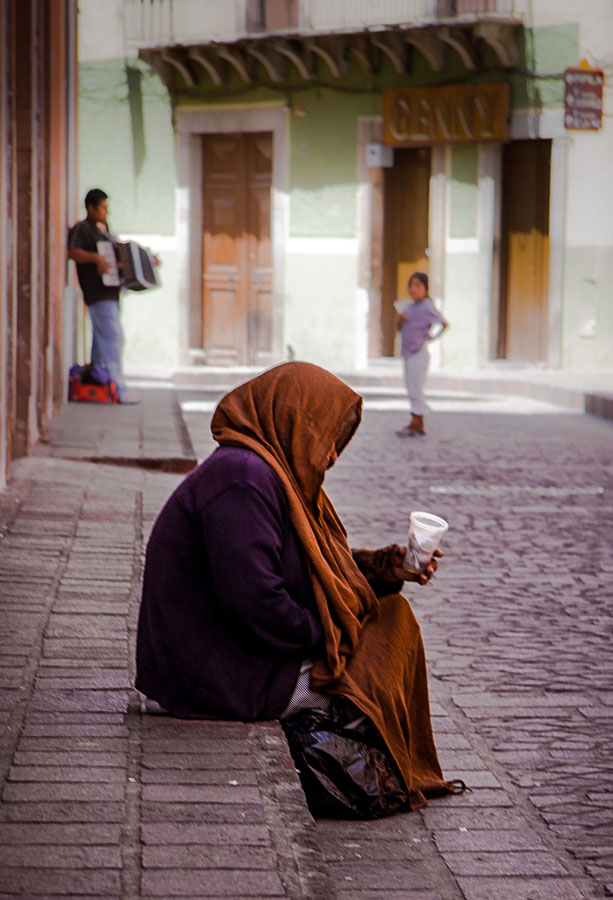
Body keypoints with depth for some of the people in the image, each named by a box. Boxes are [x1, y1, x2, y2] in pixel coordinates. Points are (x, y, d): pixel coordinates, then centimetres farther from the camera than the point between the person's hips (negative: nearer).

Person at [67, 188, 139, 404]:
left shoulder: (104, 230, 21)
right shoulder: (81, 229, -7)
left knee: (102, 340, 11)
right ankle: (118, 389, -18)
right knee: (113, 337, -15)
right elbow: (71, 252, -21)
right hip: (98, 294, -9)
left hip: (110, 293, 9)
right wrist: (95, 257, -35)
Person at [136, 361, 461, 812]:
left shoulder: (267, 472, 13)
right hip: (222, 679, -11)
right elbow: (253, 602, -27)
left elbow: (309, 572, 16)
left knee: (391, 612, 13)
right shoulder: (242, 478, -21)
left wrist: (382, 567, 3)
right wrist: (326, 635, -13)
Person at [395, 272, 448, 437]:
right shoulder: (408, 306, 12)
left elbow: (444, 324, -14)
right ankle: (419, 424, 15)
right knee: (411, 388, 10)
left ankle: (416, 423, -5)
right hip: (408, 353, 8)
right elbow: (399, 328, 19)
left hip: (419, 353, -8)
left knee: (415, 388, -8)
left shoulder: (427, 307, -11)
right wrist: (399, 320, -1)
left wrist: (433, 337, -7)